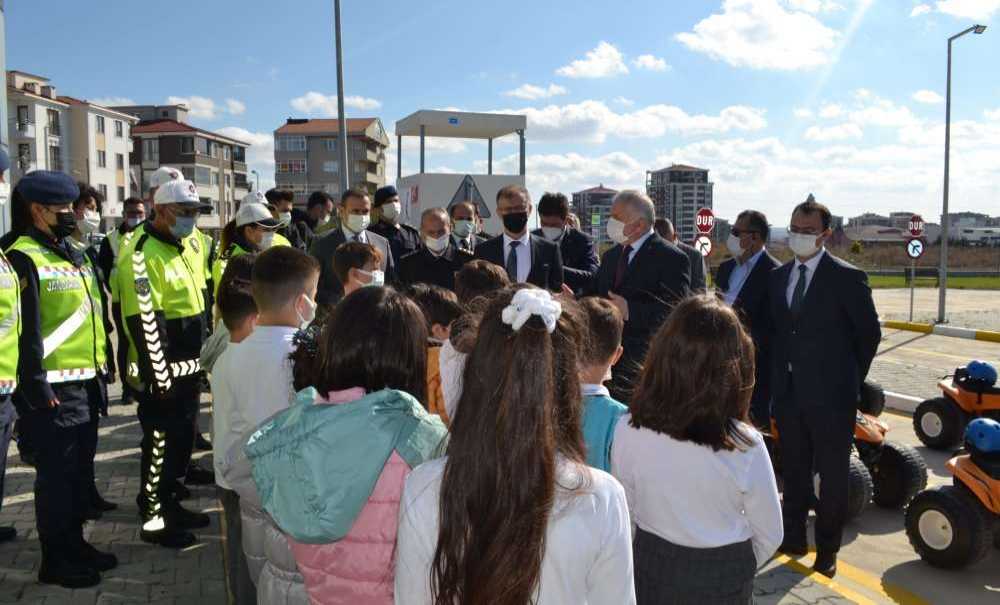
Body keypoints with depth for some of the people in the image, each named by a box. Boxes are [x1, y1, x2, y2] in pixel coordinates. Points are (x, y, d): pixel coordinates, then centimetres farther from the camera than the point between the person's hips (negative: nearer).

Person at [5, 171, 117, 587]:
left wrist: (101, 370, 19)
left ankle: (75, 543, 32)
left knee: (81, 470, 18)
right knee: (57, 474, 3)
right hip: (53, 390, -8)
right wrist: (36, 386, -19)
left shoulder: (75, 254, 14)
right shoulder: (23, 259, -14)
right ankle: (55, 560, 17)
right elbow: (24, 329, -18)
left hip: (86, 383, 8)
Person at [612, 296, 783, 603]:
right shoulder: (745, 445, -25)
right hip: (723, 578, 0)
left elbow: (622, 513, -6)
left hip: (652, 570, 1)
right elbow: (769, 535, -10)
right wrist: (738, 571, 10)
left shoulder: (628, 430, -21)